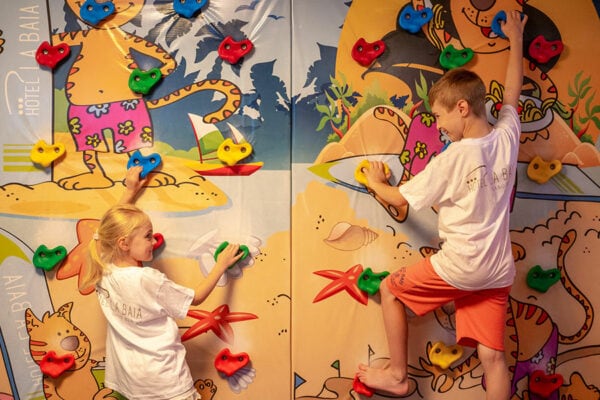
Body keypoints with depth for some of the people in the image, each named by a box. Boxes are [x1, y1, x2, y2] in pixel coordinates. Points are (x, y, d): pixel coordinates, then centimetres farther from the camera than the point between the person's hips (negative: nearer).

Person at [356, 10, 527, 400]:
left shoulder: (453, 158, -17)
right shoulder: (507, 135, -1)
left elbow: (400, 198, -6)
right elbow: (512, 93, 20)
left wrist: (375, 182, 15)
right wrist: (516, 39, 33)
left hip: (460, 266, -6)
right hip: (499, 272, 7)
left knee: (391, 290, 15)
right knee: (493, 356, 9)